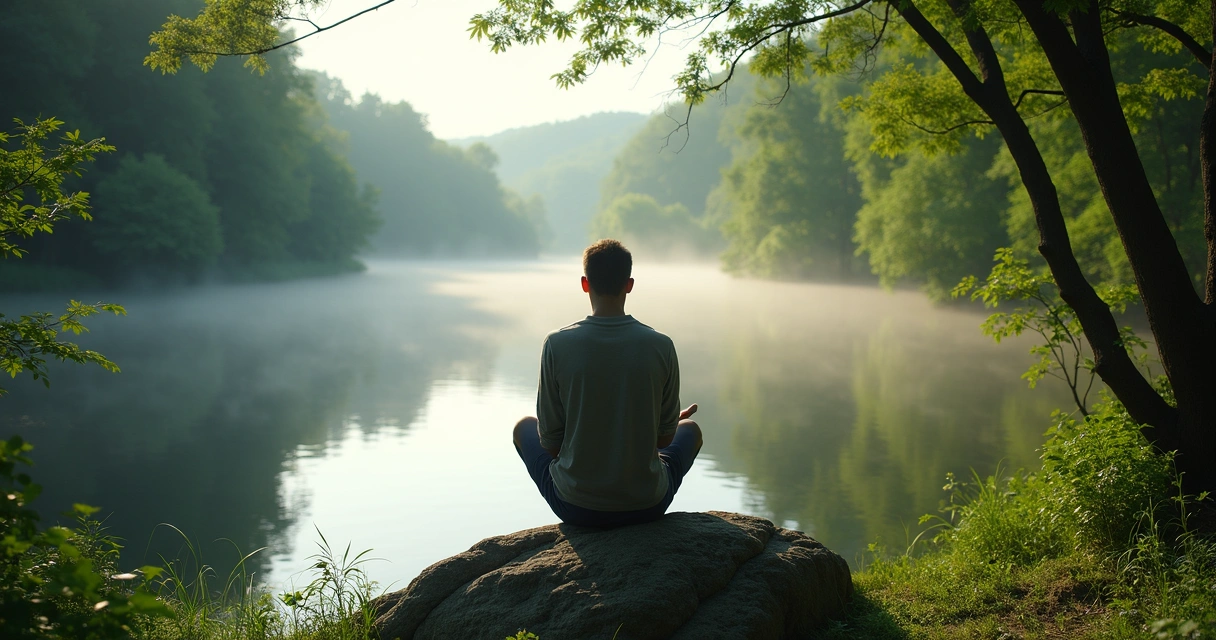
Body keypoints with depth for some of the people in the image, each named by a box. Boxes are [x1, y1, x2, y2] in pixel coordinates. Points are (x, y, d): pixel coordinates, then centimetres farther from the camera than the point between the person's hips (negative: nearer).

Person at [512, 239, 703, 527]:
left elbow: (550, 441, -5)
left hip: (574, 507, 0)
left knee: (524, 426, 29)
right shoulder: (660, 346, -11)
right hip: (647, 505, 1)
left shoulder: (557, 344, -13)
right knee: (691, 428, 31)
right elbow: (665, 437, 0)